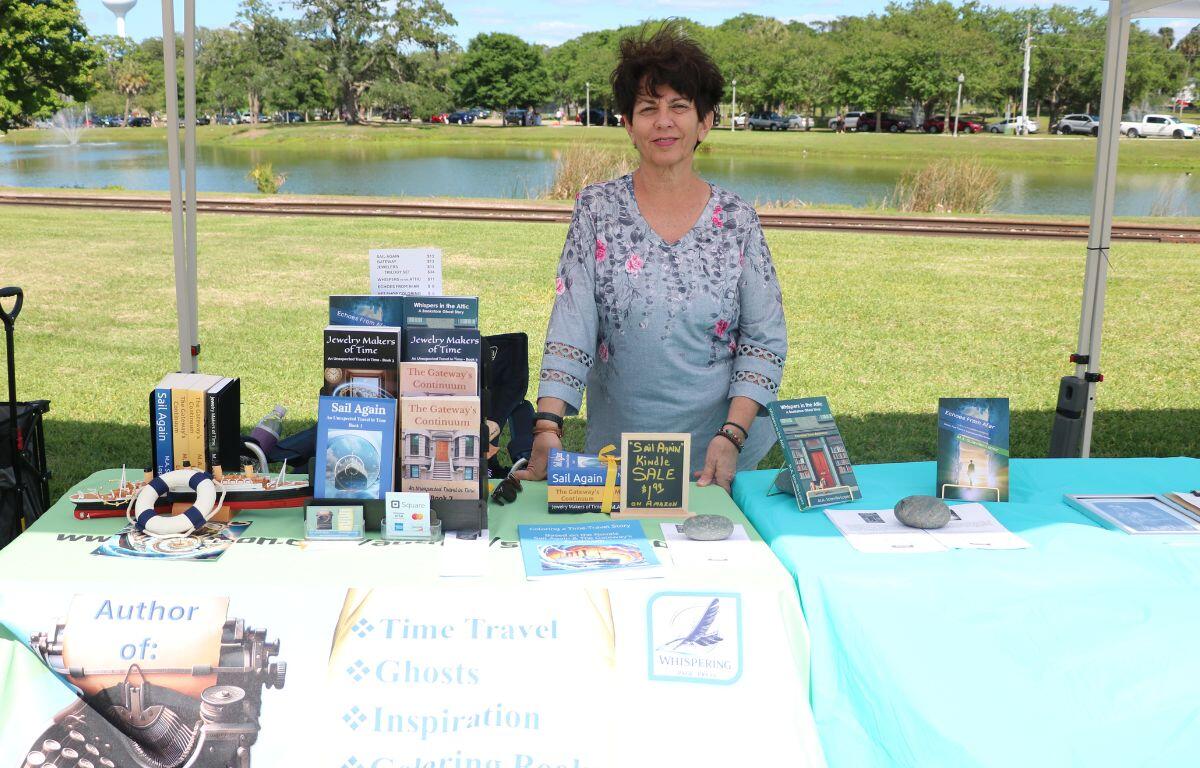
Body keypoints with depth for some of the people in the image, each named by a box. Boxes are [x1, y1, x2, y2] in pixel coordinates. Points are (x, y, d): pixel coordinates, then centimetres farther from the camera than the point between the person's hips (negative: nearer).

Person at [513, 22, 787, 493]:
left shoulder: (736, 219, -2)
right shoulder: (597, 210, -3)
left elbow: (765, 339, -2)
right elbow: (570, 327, -10)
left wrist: (732, 436, -15)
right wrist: (547, 427, -23)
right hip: (618, 454, 0)